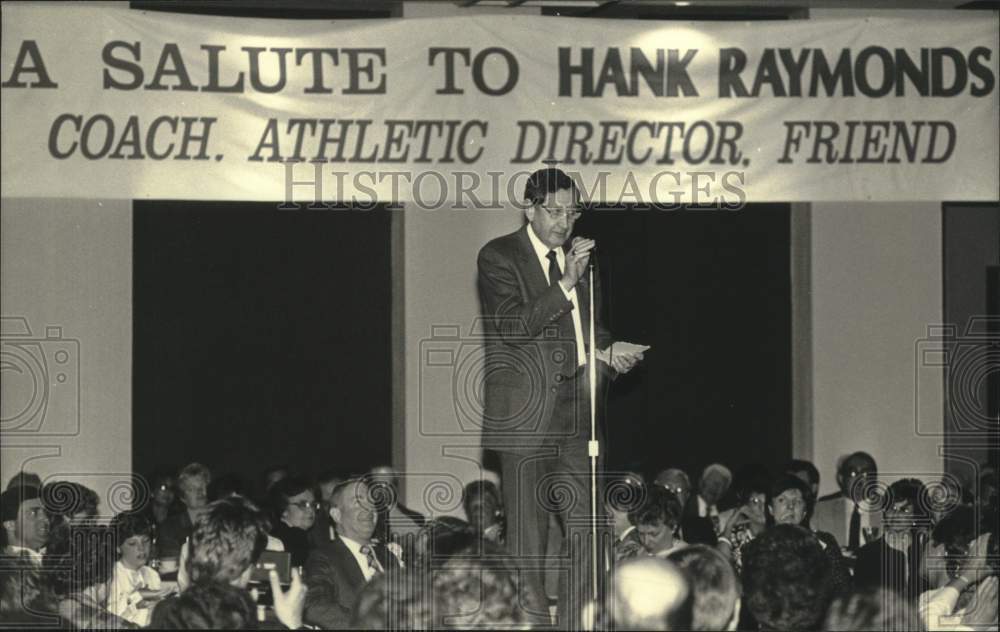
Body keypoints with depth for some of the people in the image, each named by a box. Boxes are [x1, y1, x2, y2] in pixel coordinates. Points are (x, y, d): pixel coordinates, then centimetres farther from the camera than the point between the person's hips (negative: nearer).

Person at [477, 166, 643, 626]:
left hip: (575, 412, 6)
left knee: (584, 529, 2)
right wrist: (566, 284, -23)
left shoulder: (580, 257, 15)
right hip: (526, 413, -6)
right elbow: (514, 327, -17)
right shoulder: (498, 257, -4)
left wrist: (609, 353, 7)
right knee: (527, 537, -3)